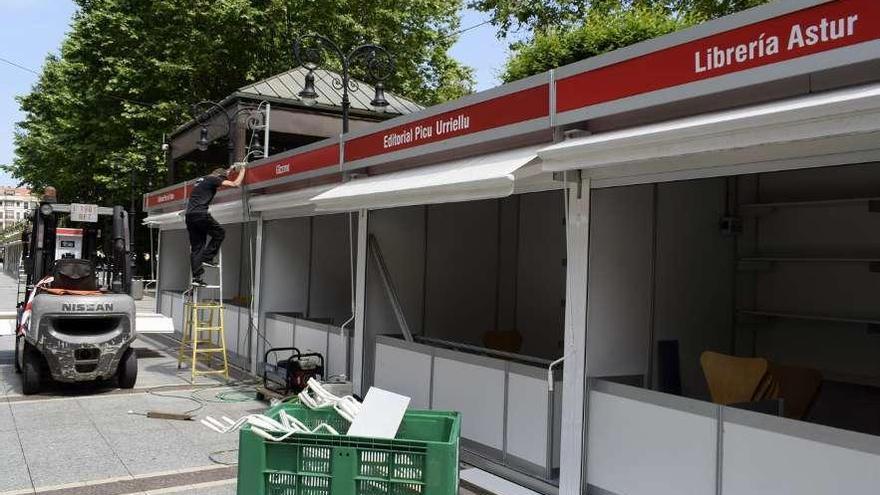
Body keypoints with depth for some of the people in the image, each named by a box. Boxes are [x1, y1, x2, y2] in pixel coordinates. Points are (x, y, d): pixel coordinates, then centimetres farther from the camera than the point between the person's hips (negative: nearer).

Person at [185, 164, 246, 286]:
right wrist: (242, 171, 13)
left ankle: (196, 277, 2)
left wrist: (230, 170, 52)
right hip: (200, 214, -8)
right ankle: (207, 258, 1)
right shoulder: (213, 179, 0)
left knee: (196, 248, 7)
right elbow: (236, 184, -2)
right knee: (219, 233, 10)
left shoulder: (200, 180, 26)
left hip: (189, 215, 8)